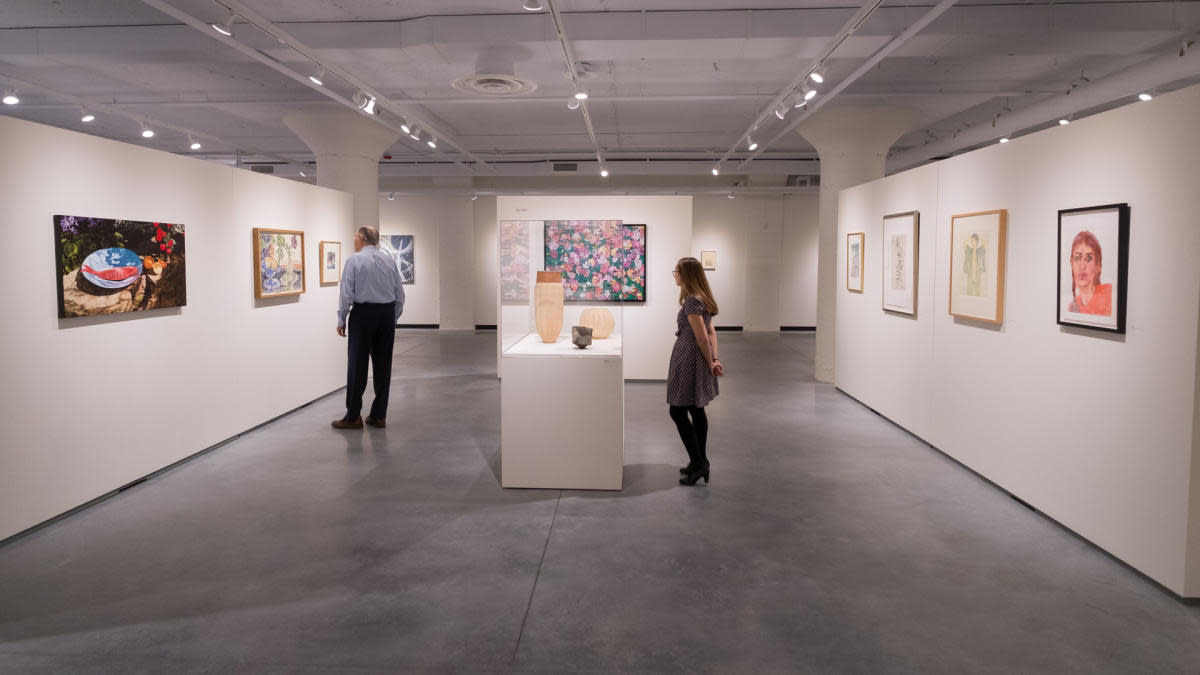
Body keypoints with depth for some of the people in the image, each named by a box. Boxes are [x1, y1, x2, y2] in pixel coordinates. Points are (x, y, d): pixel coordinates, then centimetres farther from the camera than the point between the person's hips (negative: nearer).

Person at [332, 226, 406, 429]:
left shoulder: (354, 260, -5)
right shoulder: (389, 260, 10)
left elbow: (347, 293, -9)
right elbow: (400, 294, 10)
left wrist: (341, 320, -1)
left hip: (363, 314, -4)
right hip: (387, 313, 5)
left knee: (358, 365, 0)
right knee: (383, 365, 8)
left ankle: (353, 416, 4)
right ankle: (379, 416, 12)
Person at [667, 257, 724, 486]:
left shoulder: (692, 301, -19)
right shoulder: (703, 299, 11)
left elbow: (702, 338, -19)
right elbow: (711, 333, 10)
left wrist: (710, 363, -7)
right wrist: (715, 359, 3)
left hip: (688, 360, -10)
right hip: (698, 361, 10)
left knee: (678, 412, -3)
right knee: (696, 411, 15)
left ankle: (698, 464, -1)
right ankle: (701, 462, 22)